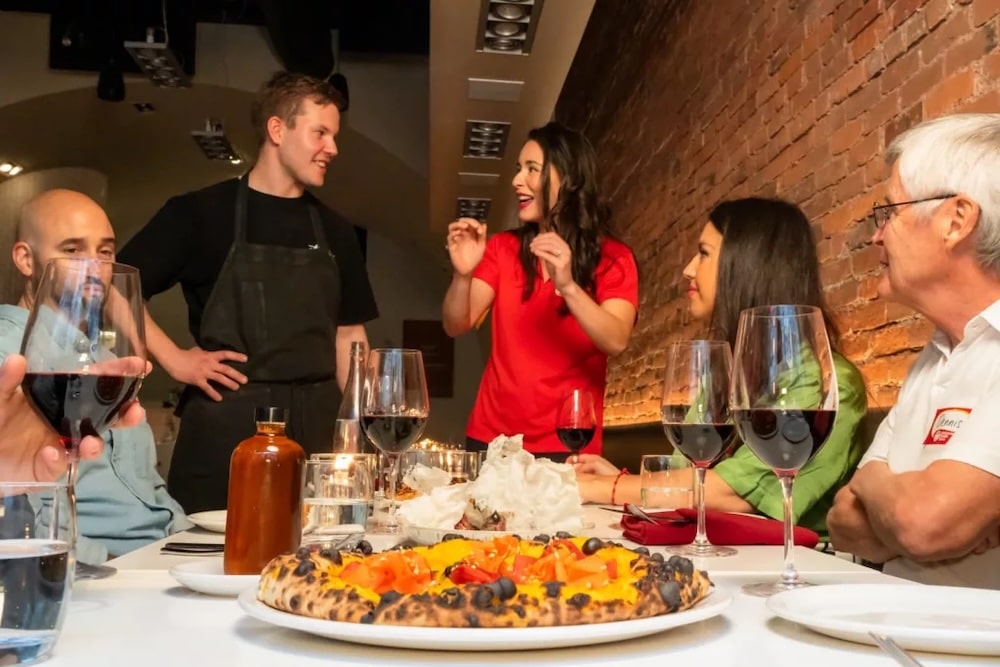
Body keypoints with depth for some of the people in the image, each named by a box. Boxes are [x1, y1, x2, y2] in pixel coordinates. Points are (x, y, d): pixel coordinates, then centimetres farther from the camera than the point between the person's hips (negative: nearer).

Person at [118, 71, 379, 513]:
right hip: (224, 425, -3)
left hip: (314, 428, 4)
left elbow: (348, 334, 13)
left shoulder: (333, 231, 12)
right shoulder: (200, 213, -2)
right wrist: (174, 360, -8)